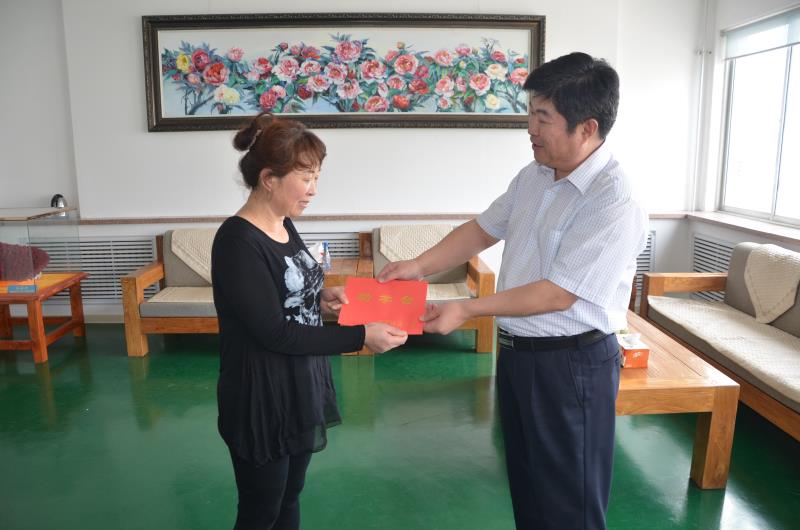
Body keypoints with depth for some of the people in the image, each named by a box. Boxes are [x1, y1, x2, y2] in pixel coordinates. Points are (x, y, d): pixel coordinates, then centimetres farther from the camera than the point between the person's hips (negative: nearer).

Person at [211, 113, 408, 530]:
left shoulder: (284, 226, 4)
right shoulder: (237, 241, -22)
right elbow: (275, 332, -24)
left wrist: (321, 298, -4)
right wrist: (361, 336, -26)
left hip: (302, 388, 8)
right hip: (261, 402, -8)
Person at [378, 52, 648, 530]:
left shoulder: (614, 203, -24)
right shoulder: (533, 177, 3)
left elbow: (557, 294, -24)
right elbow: (483, 230, 11)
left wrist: (466, 309, -19)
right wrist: (419, 266, 0)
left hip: (571, 365, -8)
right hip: (517, 350, 8)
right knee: (526, 485, 25)